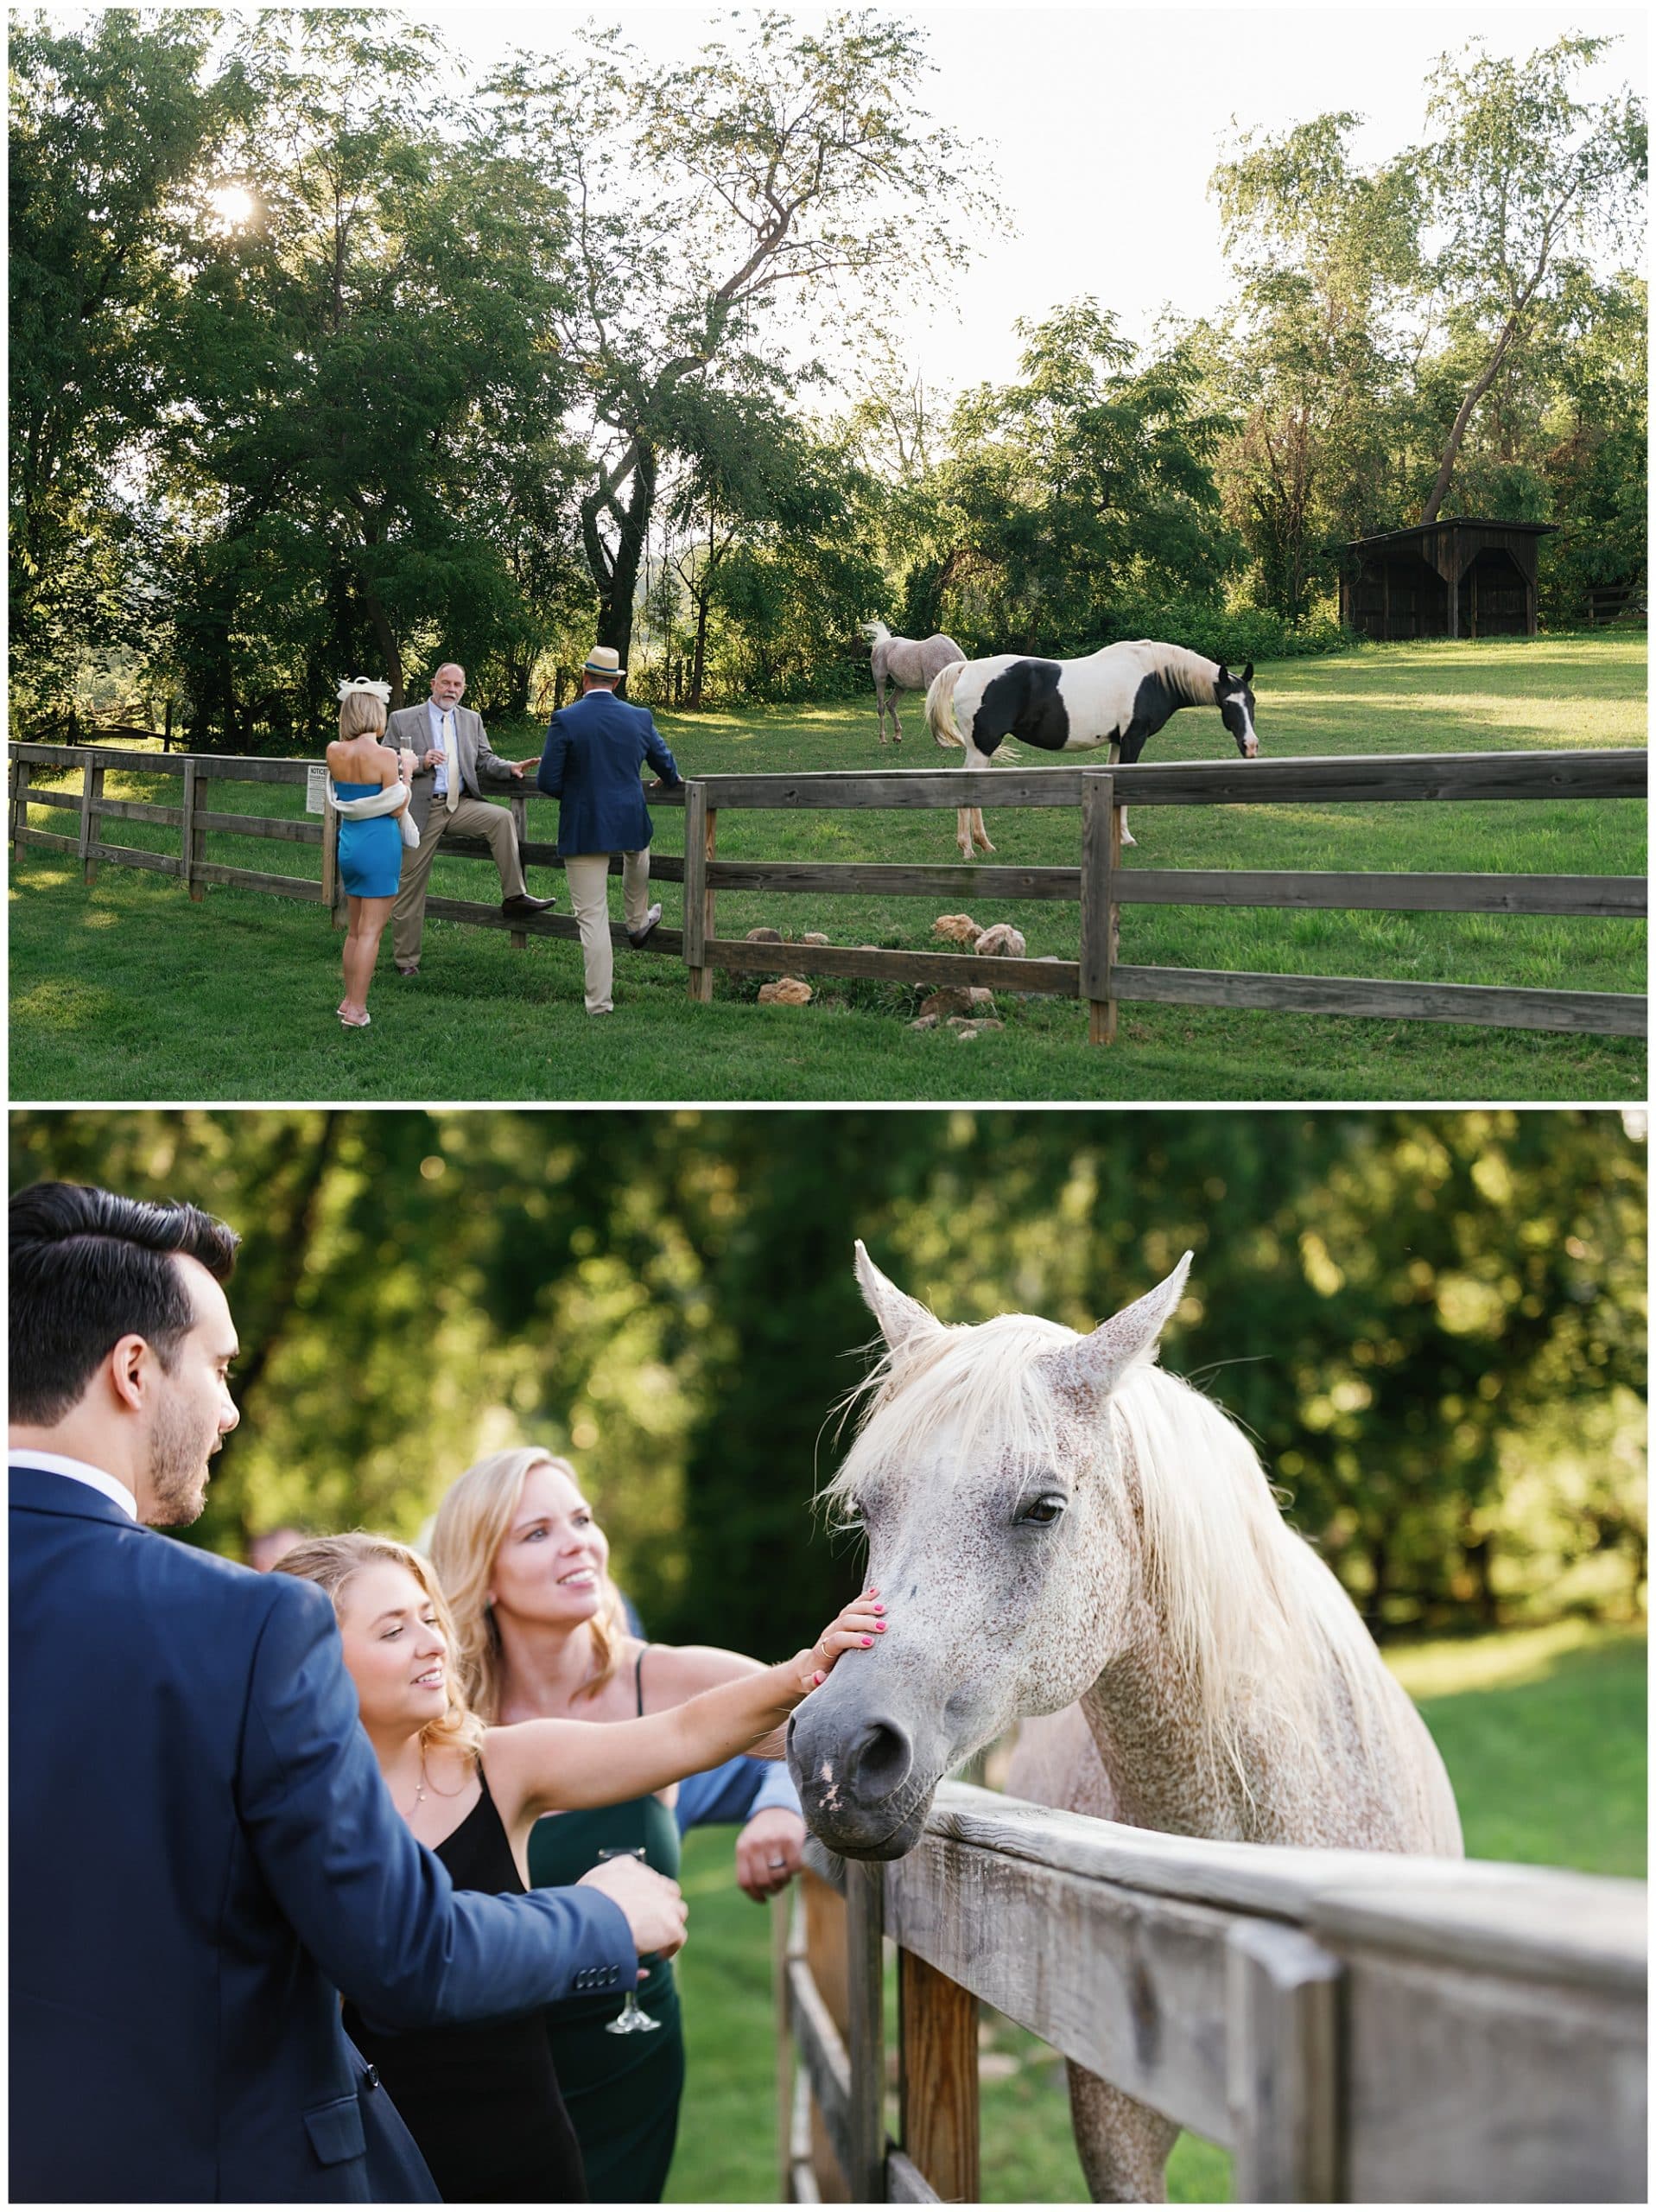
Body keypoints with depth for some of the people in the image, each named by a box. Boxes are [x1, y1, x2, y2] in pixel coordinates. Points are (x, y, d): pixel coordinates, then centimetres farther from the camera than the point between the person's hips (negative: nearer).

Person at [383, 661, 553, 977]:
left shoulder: (472, 720, 13)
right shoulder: (402, 720, 0)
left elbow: (485, 760, 11)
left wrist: (510, 768, -10)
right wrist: (420, 763, -19)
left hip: (461, 805, 3)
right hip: (422, 810, -3)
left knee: (502, 818, -25)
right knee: (411, 885, 0)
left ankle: (514, 896, -19)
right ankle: (405, 960, 12)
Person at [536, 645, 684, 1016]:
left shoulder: (565, 720, -11)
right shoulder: (640, 718, 0)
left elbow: (548, 783, -11)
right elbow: (665, 765, 16)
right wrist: (673, 781, 40)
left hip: (583, 830, -3)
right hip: (630, 824, 3)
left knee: (592, 916, 1)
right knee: (638, 848, 40)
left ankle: (599, 1000, 1)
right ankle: (637, 922, 54)